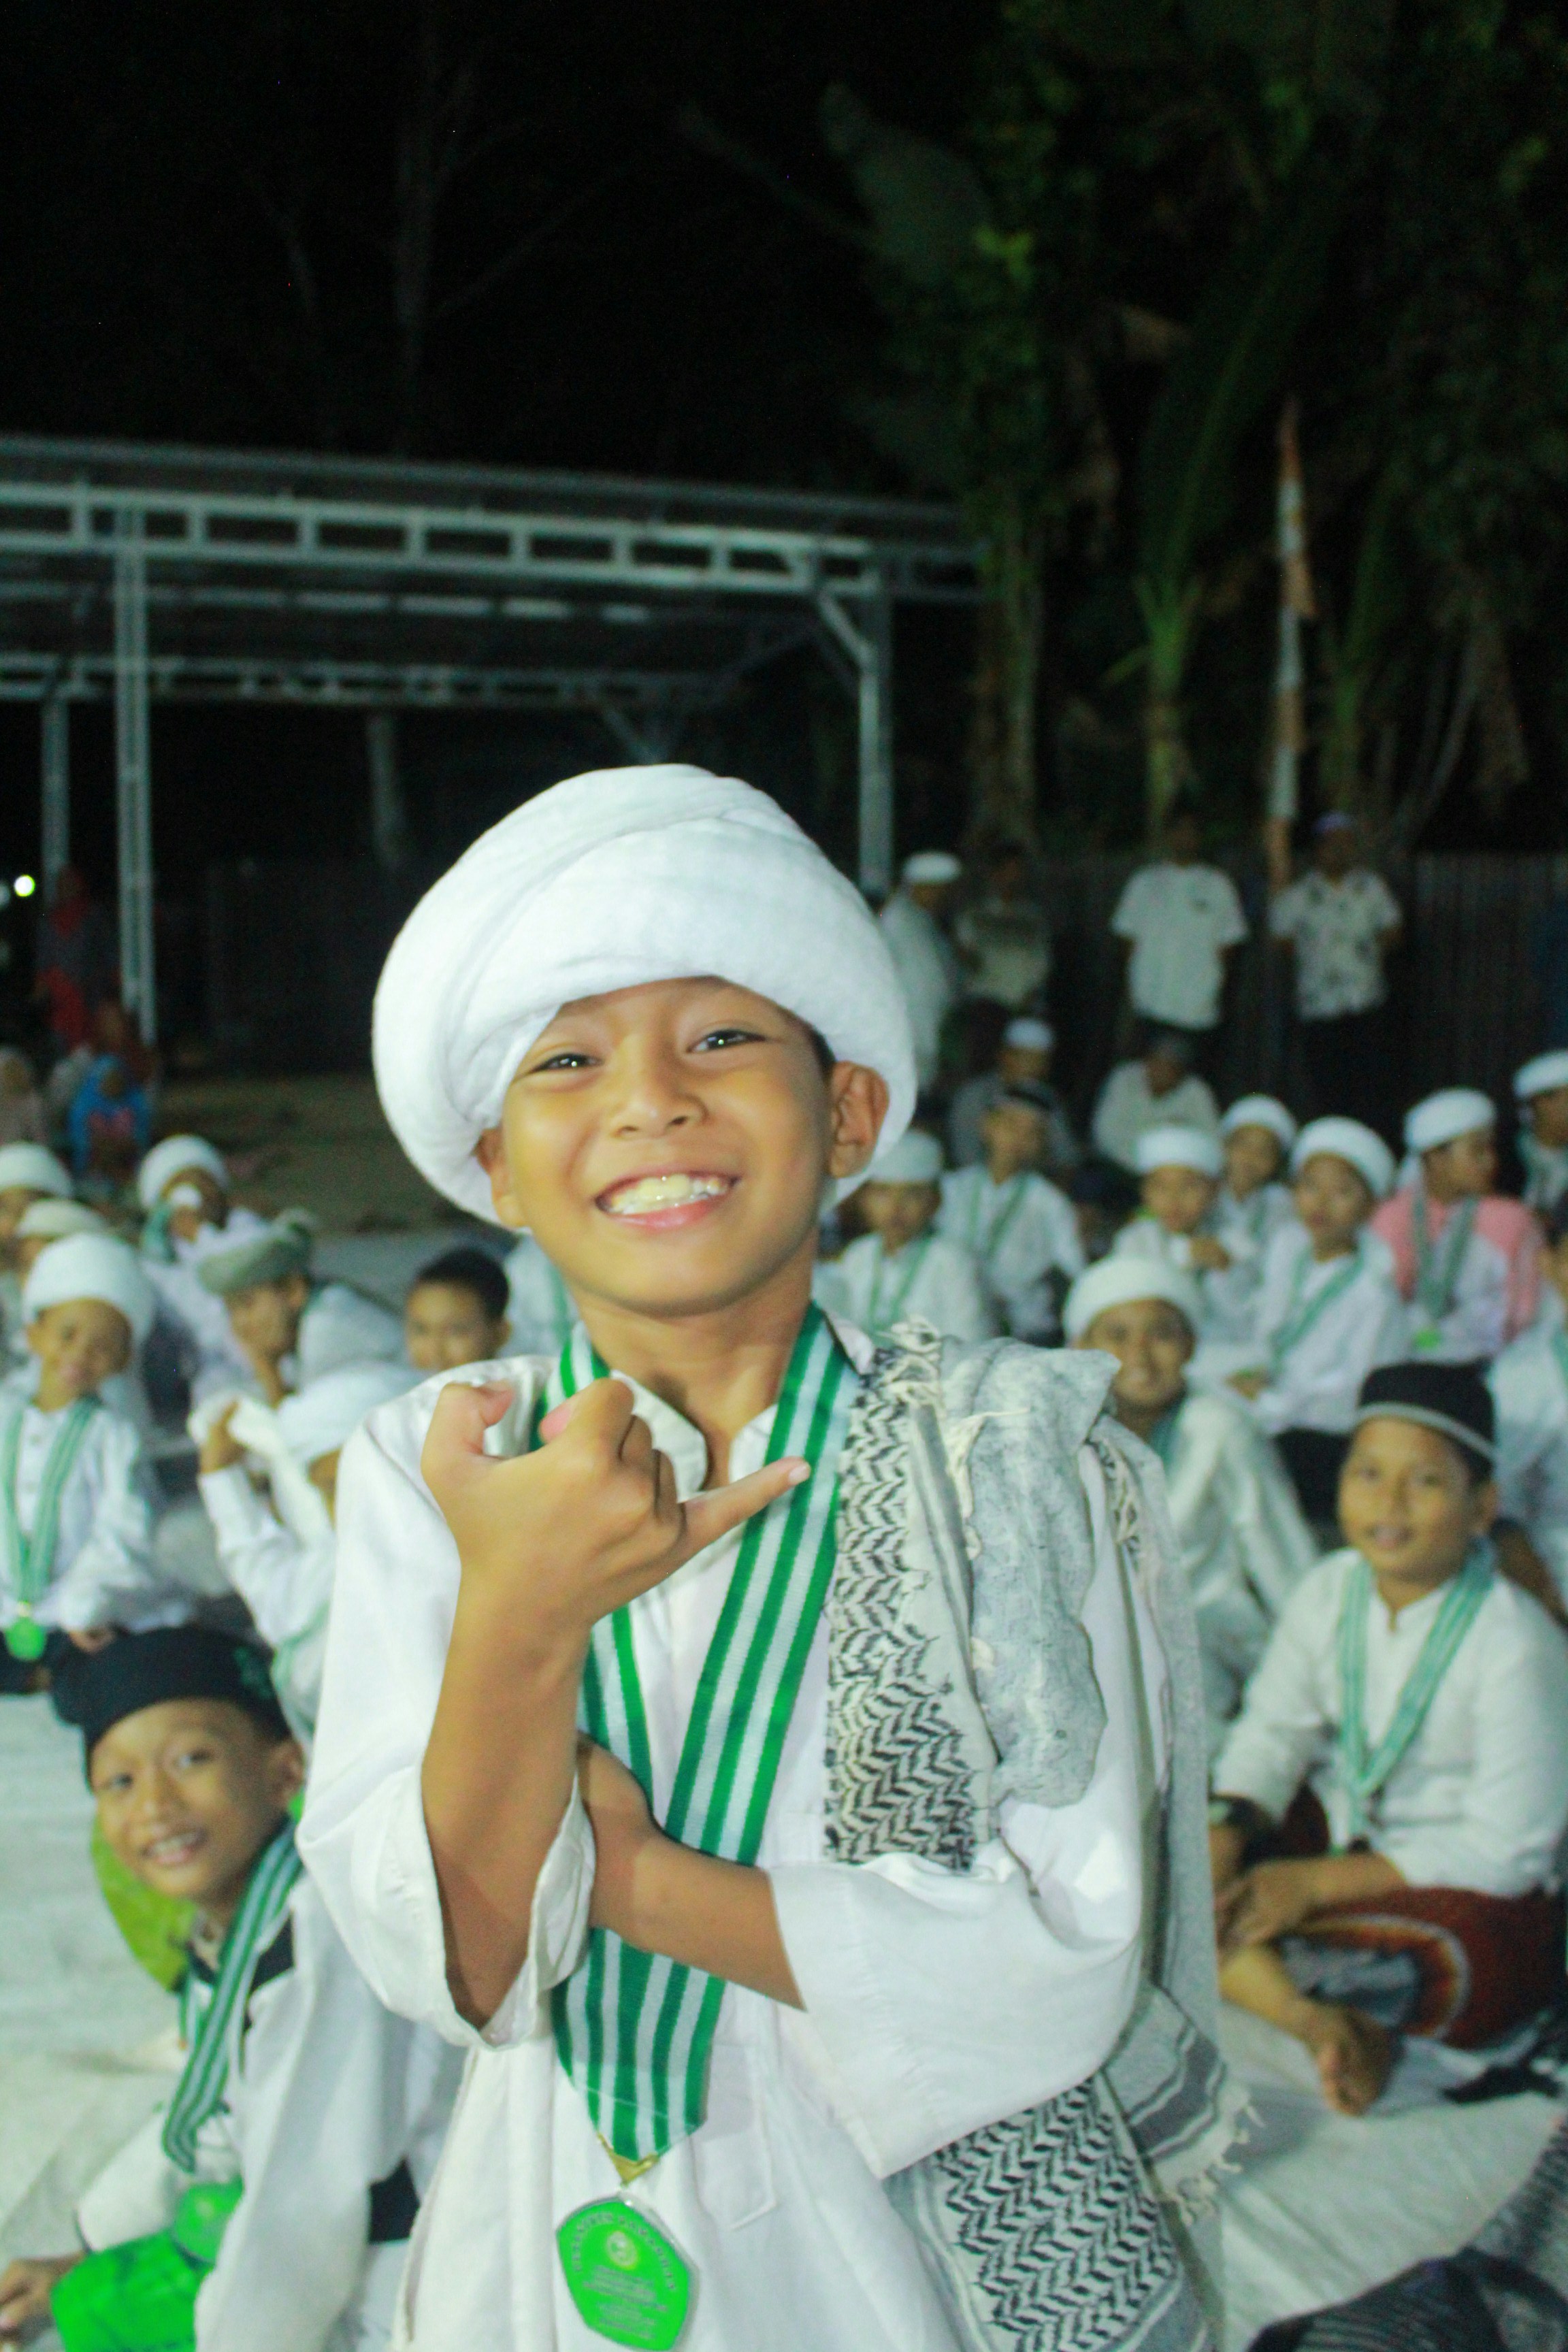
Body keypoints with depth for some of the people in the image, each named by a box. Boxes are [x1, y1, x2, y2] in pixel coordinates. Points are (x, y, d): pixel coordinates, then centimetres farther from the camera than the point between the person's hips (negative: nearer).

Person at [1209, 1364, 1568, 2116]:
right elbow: (1271, 1734, 3)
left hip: (1480, 1905, -7)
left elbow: (1504, 1851, -20)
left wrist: (1319, 1883, -21)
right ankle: (1320, 2025, -24)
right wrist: (1222, 1841, -19)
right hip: (1347, 1852, 7)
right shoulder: (1329, 1592, -2)